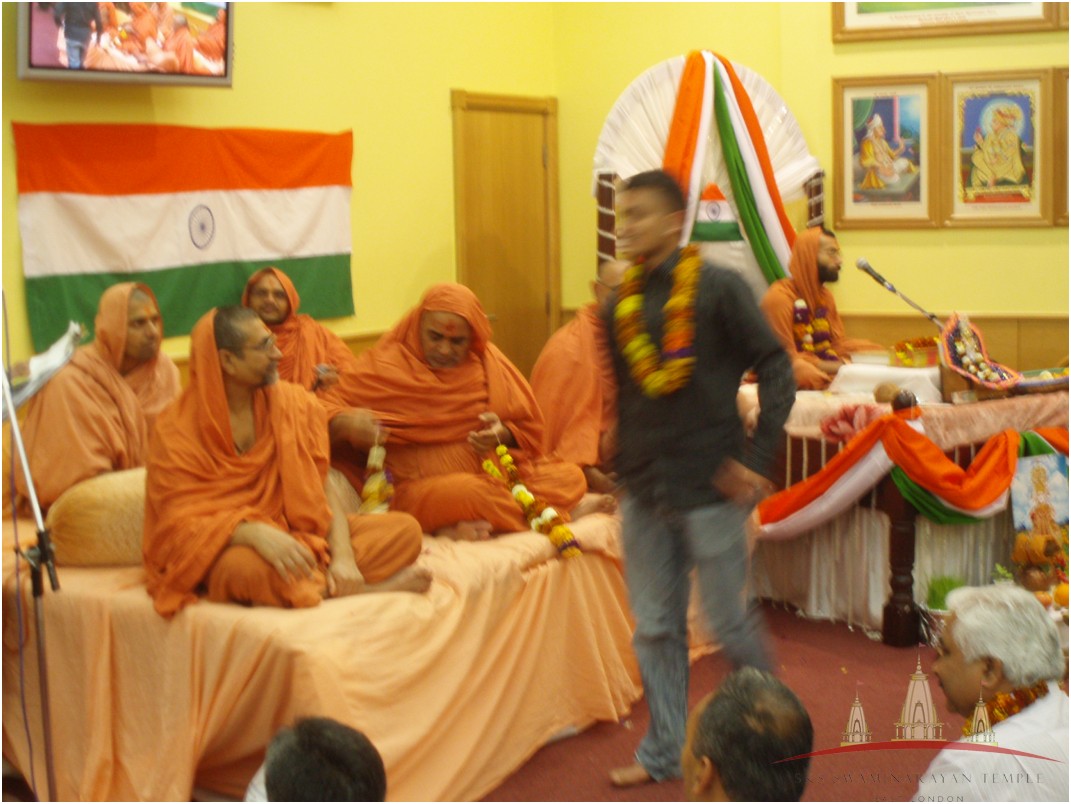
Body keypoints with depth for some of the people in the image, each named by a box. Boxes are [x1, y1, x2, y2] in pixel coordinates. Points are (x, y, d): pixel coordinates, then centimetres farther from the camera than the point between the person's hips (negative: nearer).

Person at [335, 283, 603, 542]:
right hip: (421, 489, -5)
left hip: (493, 476, 5)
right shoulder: (385, 367, 0)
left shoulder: (488, 362, 10)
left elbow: (529, 428, 12)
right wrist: (347, 426, -27)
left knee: (571, 476, -14)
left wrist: (503, 434, -10)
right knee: (465, 492, -37)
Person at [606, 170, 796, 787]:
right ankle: (664, 753, 23)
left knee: (731, 622, 5)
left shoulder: (718, 288, -9)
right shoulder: (620, 302, 7)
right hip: (645, 492, 5)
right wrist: (622, 469, 13)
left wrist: (757, 458, -13)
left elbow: (777, 370, -8)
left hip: (709, 487, -5)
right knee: (656, 628, 10)